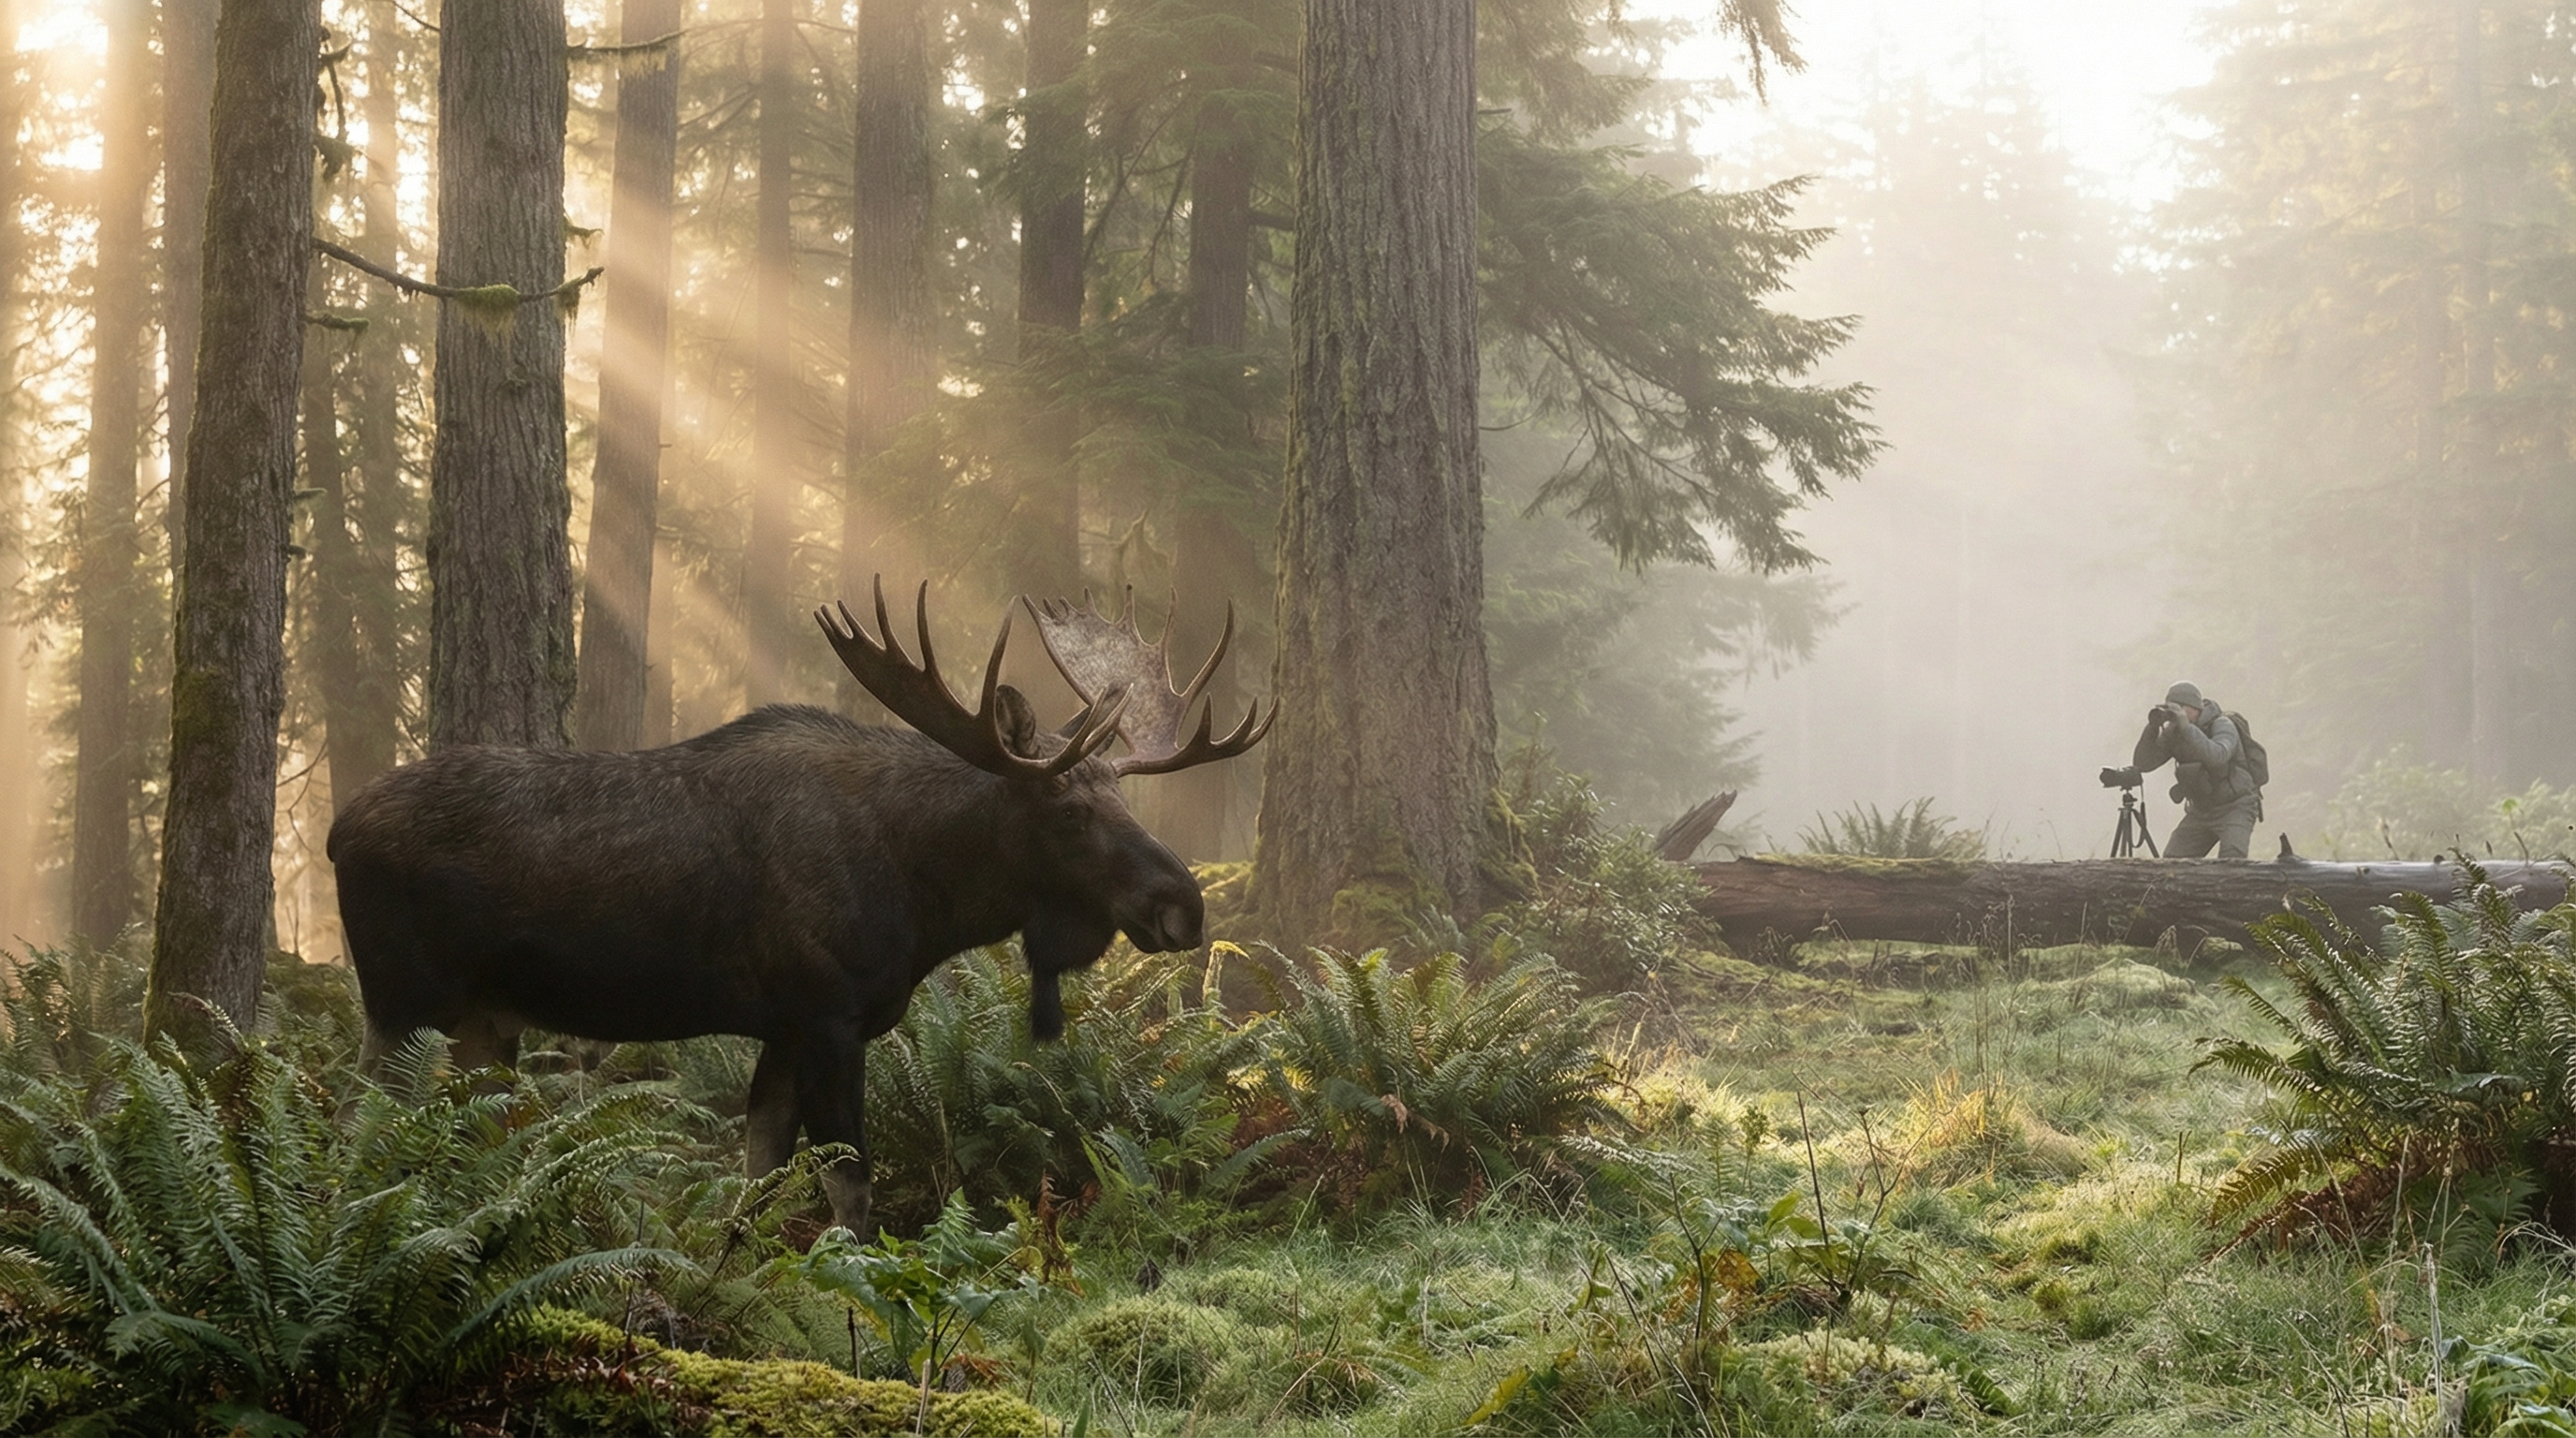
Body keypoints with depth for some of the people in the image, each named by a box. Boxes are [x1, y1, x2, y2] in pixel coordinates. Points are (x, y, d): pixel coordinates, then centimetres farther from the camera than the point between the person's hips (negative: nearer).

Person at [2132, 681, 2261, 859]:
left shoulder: (2221, 725, -18)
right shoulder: (2172, 733, -1)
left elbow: (2218, 756, -39)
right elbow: (2142, 764, -7)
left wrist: (2186, 727, -40)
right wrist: (2152, 728, -19)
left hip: (2234, 807, -6)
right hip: (2200, 810, 6)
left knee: (2231, 859, -28)